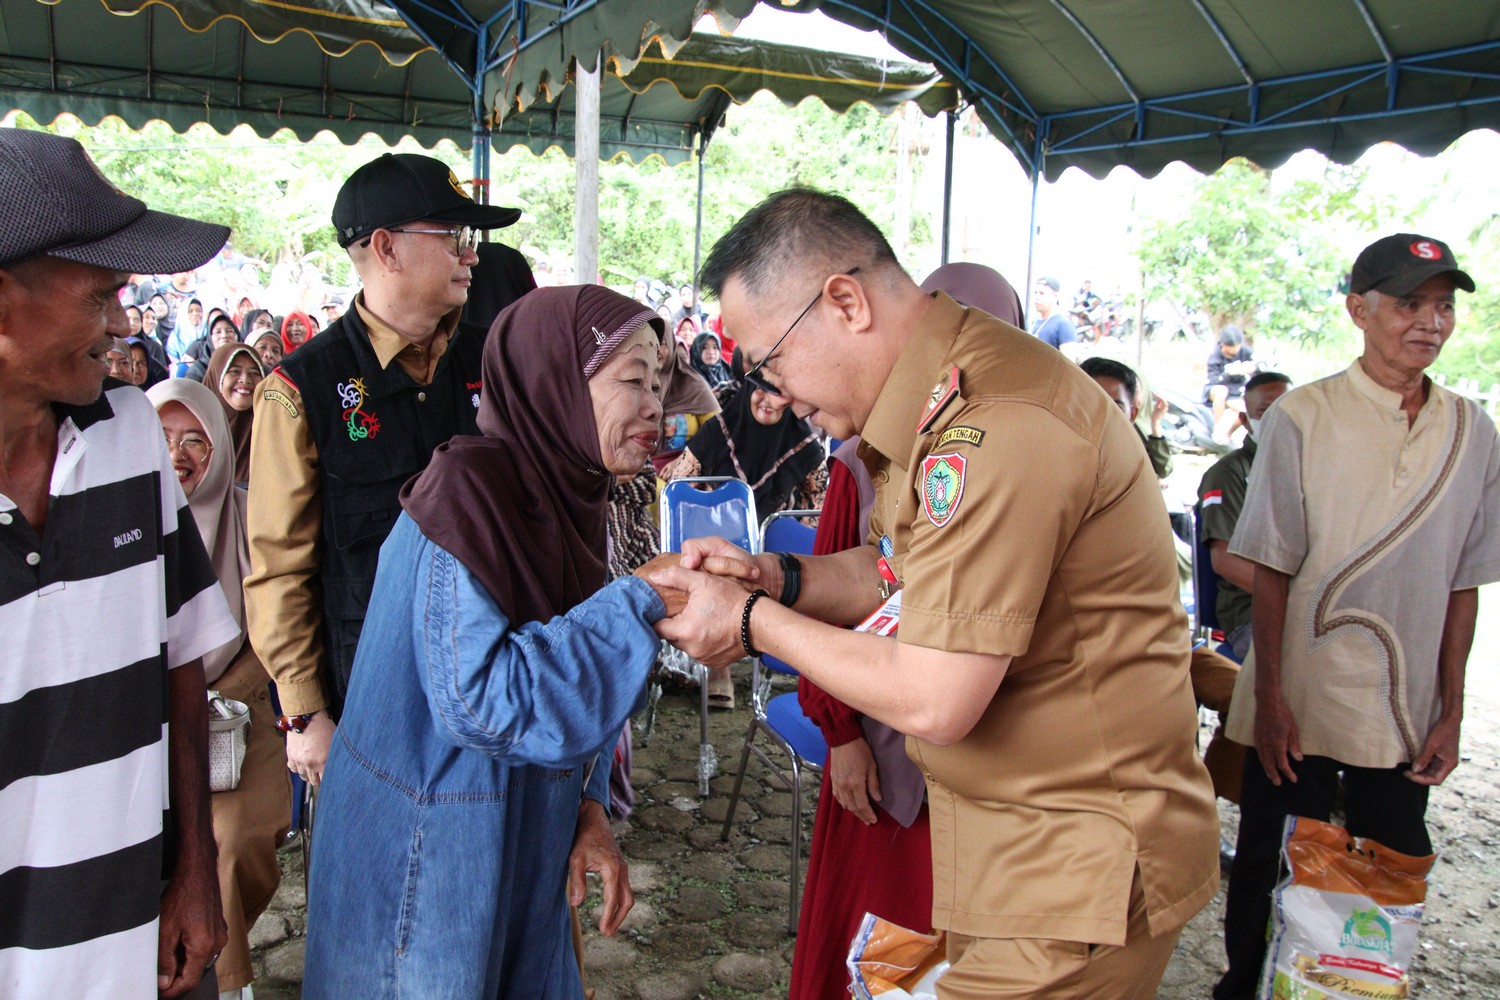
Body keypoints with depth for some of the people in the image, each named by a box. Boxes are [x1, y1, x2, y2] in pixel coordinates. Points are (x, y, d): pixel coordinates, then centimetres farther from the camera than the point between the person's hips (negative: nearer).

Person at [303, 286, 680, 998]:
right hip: (428, 851, -8)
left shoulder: (562, 493, 3)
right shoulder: (469, 486, -22)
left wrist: (586, 805, 0)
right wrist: (641, 599, -26)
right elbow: (476, 699, -28)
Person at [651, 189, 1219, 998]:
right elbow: (903, 569, 17)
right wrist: (774, 580, -1)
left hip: (1076, 864, -9)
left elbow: (934, 702, -26)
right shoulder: (943, 398, 7)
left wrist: (753, 621, -14)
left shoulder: (994, 426, -28)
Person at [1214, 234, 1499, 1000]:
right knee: (1272, 879, 9)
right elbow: (1271, 571, -7)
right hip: (1297, 707, -3)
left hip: (1405, 716, 3)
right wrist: (1270, 698, -10)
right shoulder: (1301, 418, -7)